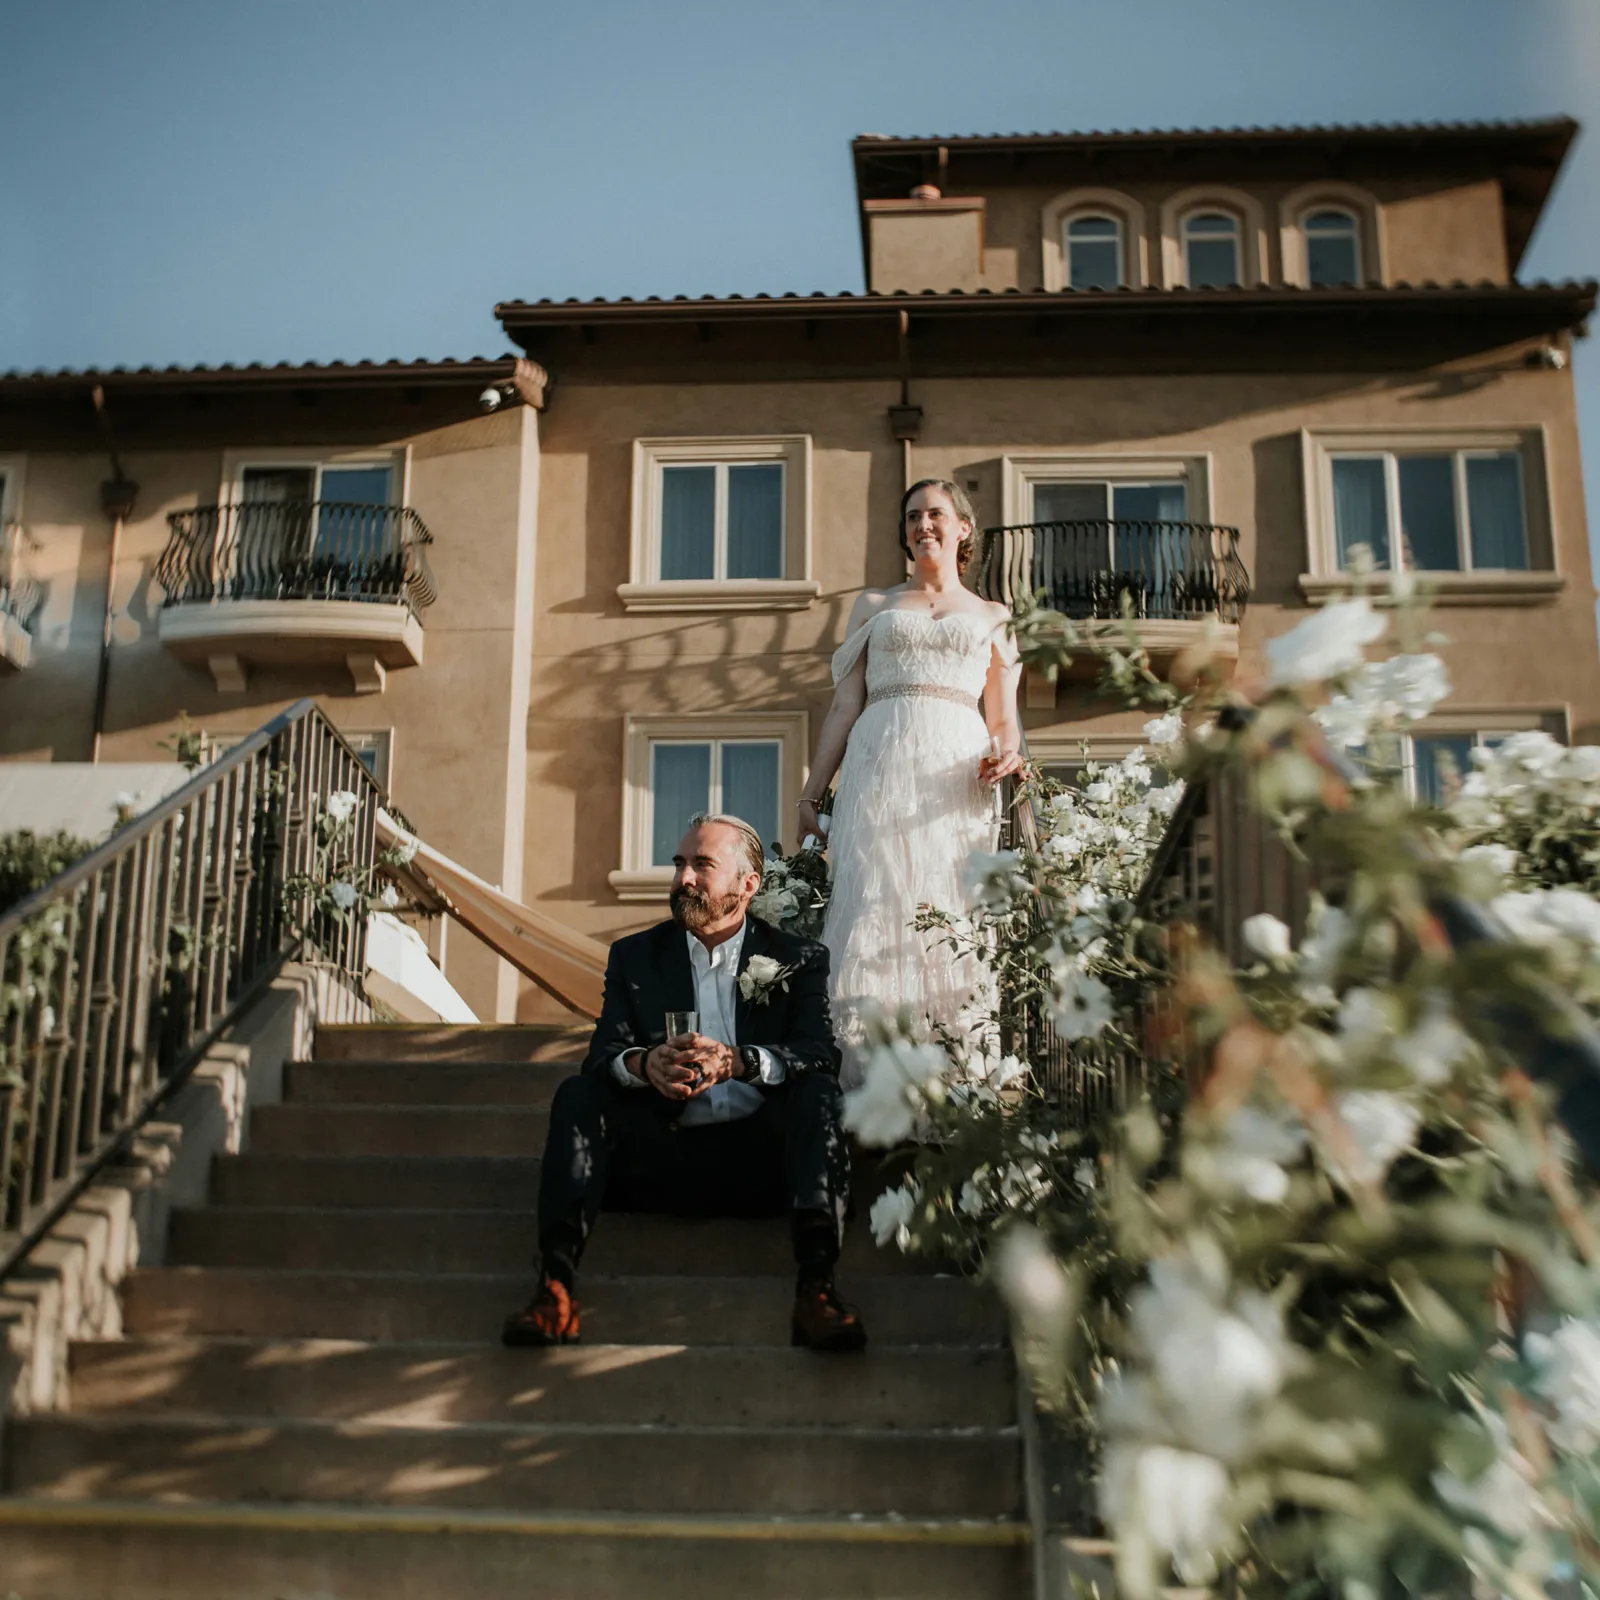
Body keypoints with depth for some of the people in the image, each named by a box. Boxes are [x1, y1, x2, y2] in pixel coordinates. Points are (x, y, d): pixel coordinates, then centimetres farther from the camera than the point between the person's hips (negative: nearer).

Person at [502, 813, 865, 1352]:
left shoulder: (799, 960, 10)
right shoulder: (635, 955, 15)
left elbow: (821, 1055, -8)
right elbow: (602, 1056, 2)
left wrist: (737, 1061, -28)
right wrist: (644, 1065, -25)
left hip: (758, 1156, -1)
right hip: (661, 1156, 2)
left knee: (816, 1093, -28)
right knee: (577, 1095, -21)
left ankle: (816, 1287, -42)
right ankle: (555, 1289, -35)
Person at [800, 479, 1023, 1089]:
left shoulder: (992, 618, 21)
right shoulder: (874, 606, 21)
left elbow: (1004, 722, 17)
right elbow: (844, 708, 15)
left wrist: (1005, 755, -7)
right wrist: (812, 794, 6)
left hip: (955, 780, 0)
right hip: (880, 770, 0)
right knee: (874, 916, -12)